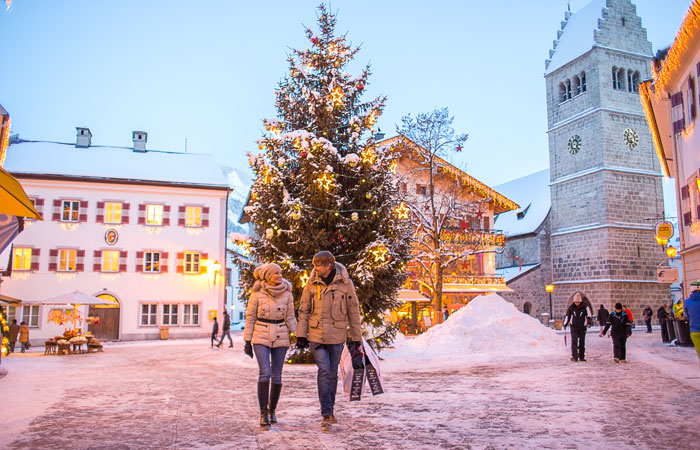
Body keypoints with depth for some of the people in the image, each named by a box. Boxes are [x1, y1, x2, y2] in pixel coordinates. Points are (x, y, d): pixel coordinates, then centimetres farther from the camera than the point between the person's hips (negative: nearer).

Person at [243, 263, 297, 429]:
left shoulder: (287, 293, -1)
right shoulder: (257, 293, -7)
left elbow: (290, 318, 2)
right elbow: (250, 317, -1)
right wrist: (247, 341, -2)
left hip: (280, 337, 2)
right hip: (261, 337, -2)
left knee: (276, 376, 4)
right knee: (264, 373, -16)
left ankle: (272, 410, 23)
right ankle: (263, 413, -8)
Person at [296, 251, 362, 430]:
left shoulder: (345, 283, -3)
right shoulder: (312, 284, 1)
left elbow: (353, 312, 3)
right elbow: (304, 310, 7)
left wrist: (357, 338, 5)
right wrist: (301, 334, 0)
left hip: (337, 335, 0)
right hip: (317, 335, 0)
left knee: (333, 374, 10)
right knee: (323, 372, -9)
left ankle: (330, 410, 26)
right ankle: (326, 415, -5)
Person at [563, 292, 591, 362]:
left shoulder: (584, 307, -4)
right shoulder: (571, 307, 1)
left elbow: (588, 315, -11)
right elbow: (567, 316, 11)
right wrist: (565, 324, 9)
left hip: (582, 327, 0)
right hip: (574, 327, 0)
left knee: (582, 342, 8)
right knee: (574, 341, -12)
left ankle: (581, 357, 19)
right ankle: (574, 357, -14)